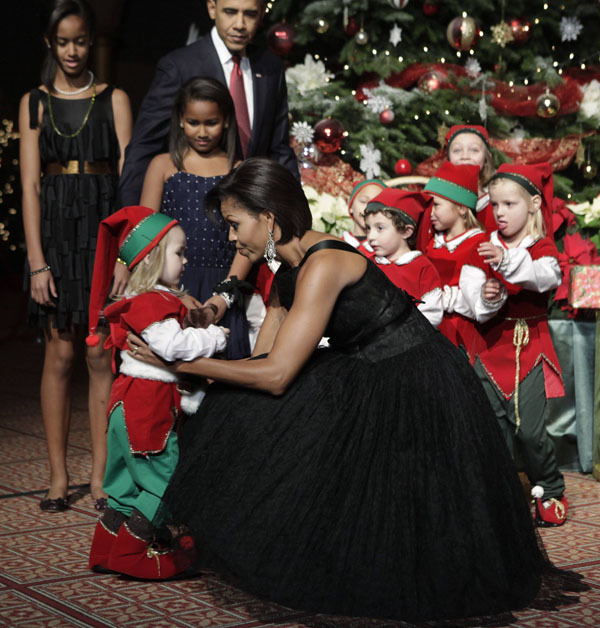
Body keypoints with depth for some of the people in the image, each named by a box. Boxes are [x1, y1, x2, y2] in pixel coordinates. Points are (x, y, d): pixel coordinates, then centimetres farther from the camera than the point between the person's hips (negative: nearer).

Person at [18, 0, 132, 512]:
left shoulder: (114, 99, 6)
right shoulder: (34, 103, 9)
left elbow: (127, 178, 0)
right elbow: (30, 185, 3)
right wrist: (37, 262, -6)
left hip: (105, 228, 0)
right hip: (55, 232, 1)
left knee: (102, 356, -1)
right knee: (60, 355, 0)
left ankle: (100, 474, 6)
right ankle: (58, 475, 8)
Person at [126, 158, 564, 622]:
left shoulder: (322, 265, -24)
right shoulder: (289, 272, 5)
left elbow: (275, 375, -25)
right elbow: (262, 361, 6)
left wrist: (181, 361, -19)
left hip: (417, 389, -9)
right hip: (365, 379, 9)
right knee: (254, 414, 0)